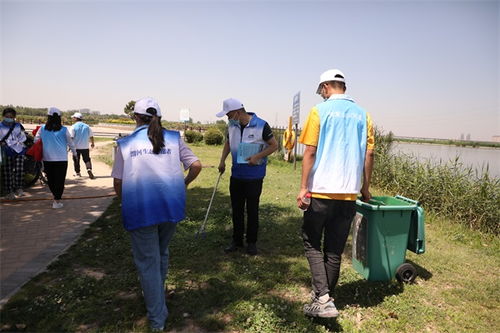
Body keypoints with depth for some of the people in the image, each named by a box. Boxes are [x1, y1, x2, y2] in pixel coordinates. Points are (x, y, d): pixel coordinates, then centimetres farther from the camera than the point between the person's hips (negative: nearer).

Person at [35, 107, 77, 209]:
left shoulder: (42, 129, 0)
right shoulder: (64, 130, -3)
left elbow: (36, 140, 7)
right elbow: (70, 142, 6)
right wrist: (74, 153, 21)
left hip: (47, 158, 2)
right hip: (61, 158, -2)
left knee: (50, 179, 17)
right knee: (60, 180, 4)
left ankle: (56, 197, 29)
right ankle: (57, 201, 1)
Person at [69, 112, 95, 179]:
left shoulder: (73, 127, -7)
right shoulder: (87, 126, 2)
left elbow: (70, 137, -13)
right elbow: (91, 136, 8)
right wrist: (92, 143, 23)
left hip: (76, 147, -2)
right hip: (85, 147, 2)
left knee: (76, 160, 12)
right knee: (87, 159, 7)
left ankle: (77, 173, 23)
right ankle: (89, 169, -17)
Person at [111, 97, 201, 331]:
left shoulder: (125, 143, 6)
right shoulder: (173, 138, 9)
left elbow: (118, 182, 5)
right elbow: (196, 165, 2)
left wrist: (127, 202, 23)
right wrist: (183, 185, 19)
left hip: (140, 209, -2)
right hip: (171, 206, 3)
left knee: (148, 261, 10)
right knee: (162, 253, 24)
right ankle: (157, 296, 44)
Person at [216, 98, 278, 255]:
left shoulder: (261, 125, -14)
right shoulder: (232, 126, 2)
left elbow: (274, 145, -7)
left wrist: (257, 156, -19)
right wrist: (222, 160, 5)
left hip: (254, 176, -5)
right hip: (236, 174, 5)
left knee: (252, 210, 6)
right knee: (236, 209, 11)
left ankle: (252, 242, 21)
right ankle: (237, 241, 24)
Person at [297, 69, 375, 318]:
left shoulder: (320, 111, -3)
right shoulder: (362, 114, 9)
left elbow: (310, 151, -9)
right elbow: (369, 154, 8)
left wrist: (303, 187, -7)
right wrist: (365, 187, 17)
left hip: (321, 190, -4)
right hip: (349, 192, 5)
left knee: (312, 243, 9)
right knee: (334, 250, 13)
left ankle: (322, 298, -3)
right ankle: (325, 297, 24)